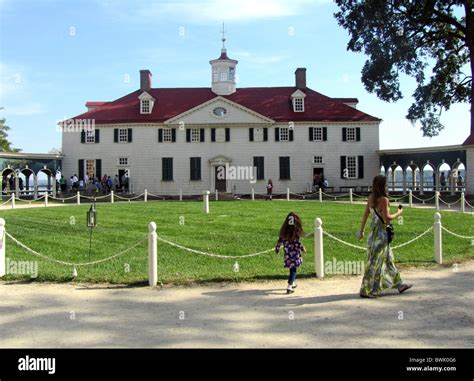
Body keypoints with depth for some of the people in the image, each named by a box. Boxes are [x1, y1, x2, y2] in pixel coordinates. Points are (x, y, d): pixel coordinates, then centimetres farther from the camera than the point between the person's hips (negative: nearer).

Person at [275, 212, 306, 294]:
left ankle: (293, 283, 37)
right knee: (294, 270, 2)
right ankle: (289, 287, -6)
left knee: (292, 268, 22)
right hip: (295, 254, -5)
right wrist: (303, 248, 1)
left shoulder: (284, 231, 0)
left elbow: (280, 240, 7)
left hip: (287, 253, 5)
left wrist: (277, 248, 22)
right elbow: (297, 243, -15)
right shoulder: (296, 231, -15)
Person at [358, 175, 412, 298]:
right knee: (375, 262, -1)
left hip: (373, 231, 9)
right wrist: (398, 214, -2)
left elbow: (365, 215, 9)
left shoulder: (371, 199, 7)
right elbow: (387, 218, -19)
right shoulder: (383, 199, -16)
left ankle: (399, 285, 31)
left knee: (388, 259, 18)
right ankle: (367, 291, 5)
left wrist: (362, 231, 14)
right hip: (381, 233, -9)